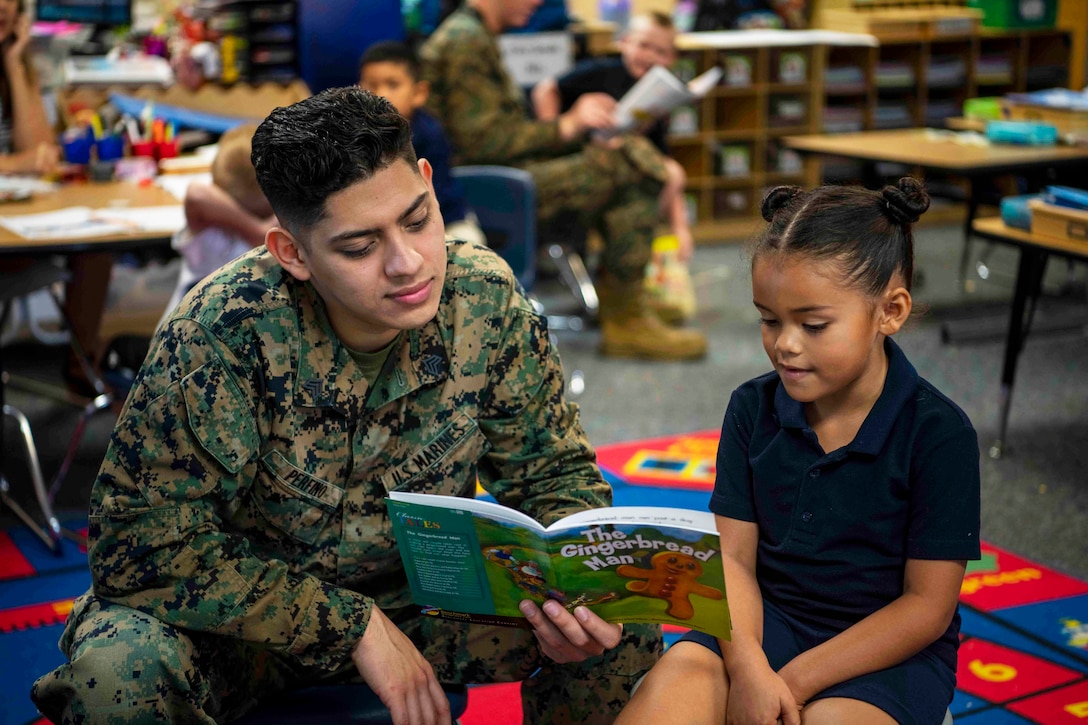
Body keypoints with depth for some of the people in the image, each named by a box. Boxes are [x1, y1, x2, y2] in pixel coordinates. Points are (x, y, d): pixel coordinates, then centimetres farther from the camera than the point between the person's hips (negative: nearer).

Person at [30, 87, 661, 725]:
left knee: (621, 626, -17)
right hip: (252, 614, -2)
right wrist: (353, 625, -28)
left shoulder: (486, 299, -17)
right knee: (119, 670, -33)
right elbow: (143, 546, -25)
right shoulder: (219, 336, -28)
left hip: (421, 592, 3)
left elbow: (554, 473, -3)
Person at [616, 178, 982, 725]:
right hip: (764, 623, 3)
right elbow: (732, 557, -1)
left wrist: (797, 680, -17)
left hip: (888, 649, -3)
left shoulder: (938, 432, -10)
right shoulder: (753, 408, 3)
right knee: (676, 678, -27)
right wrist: (748, 668, -21)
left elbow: (927, 607, -10)